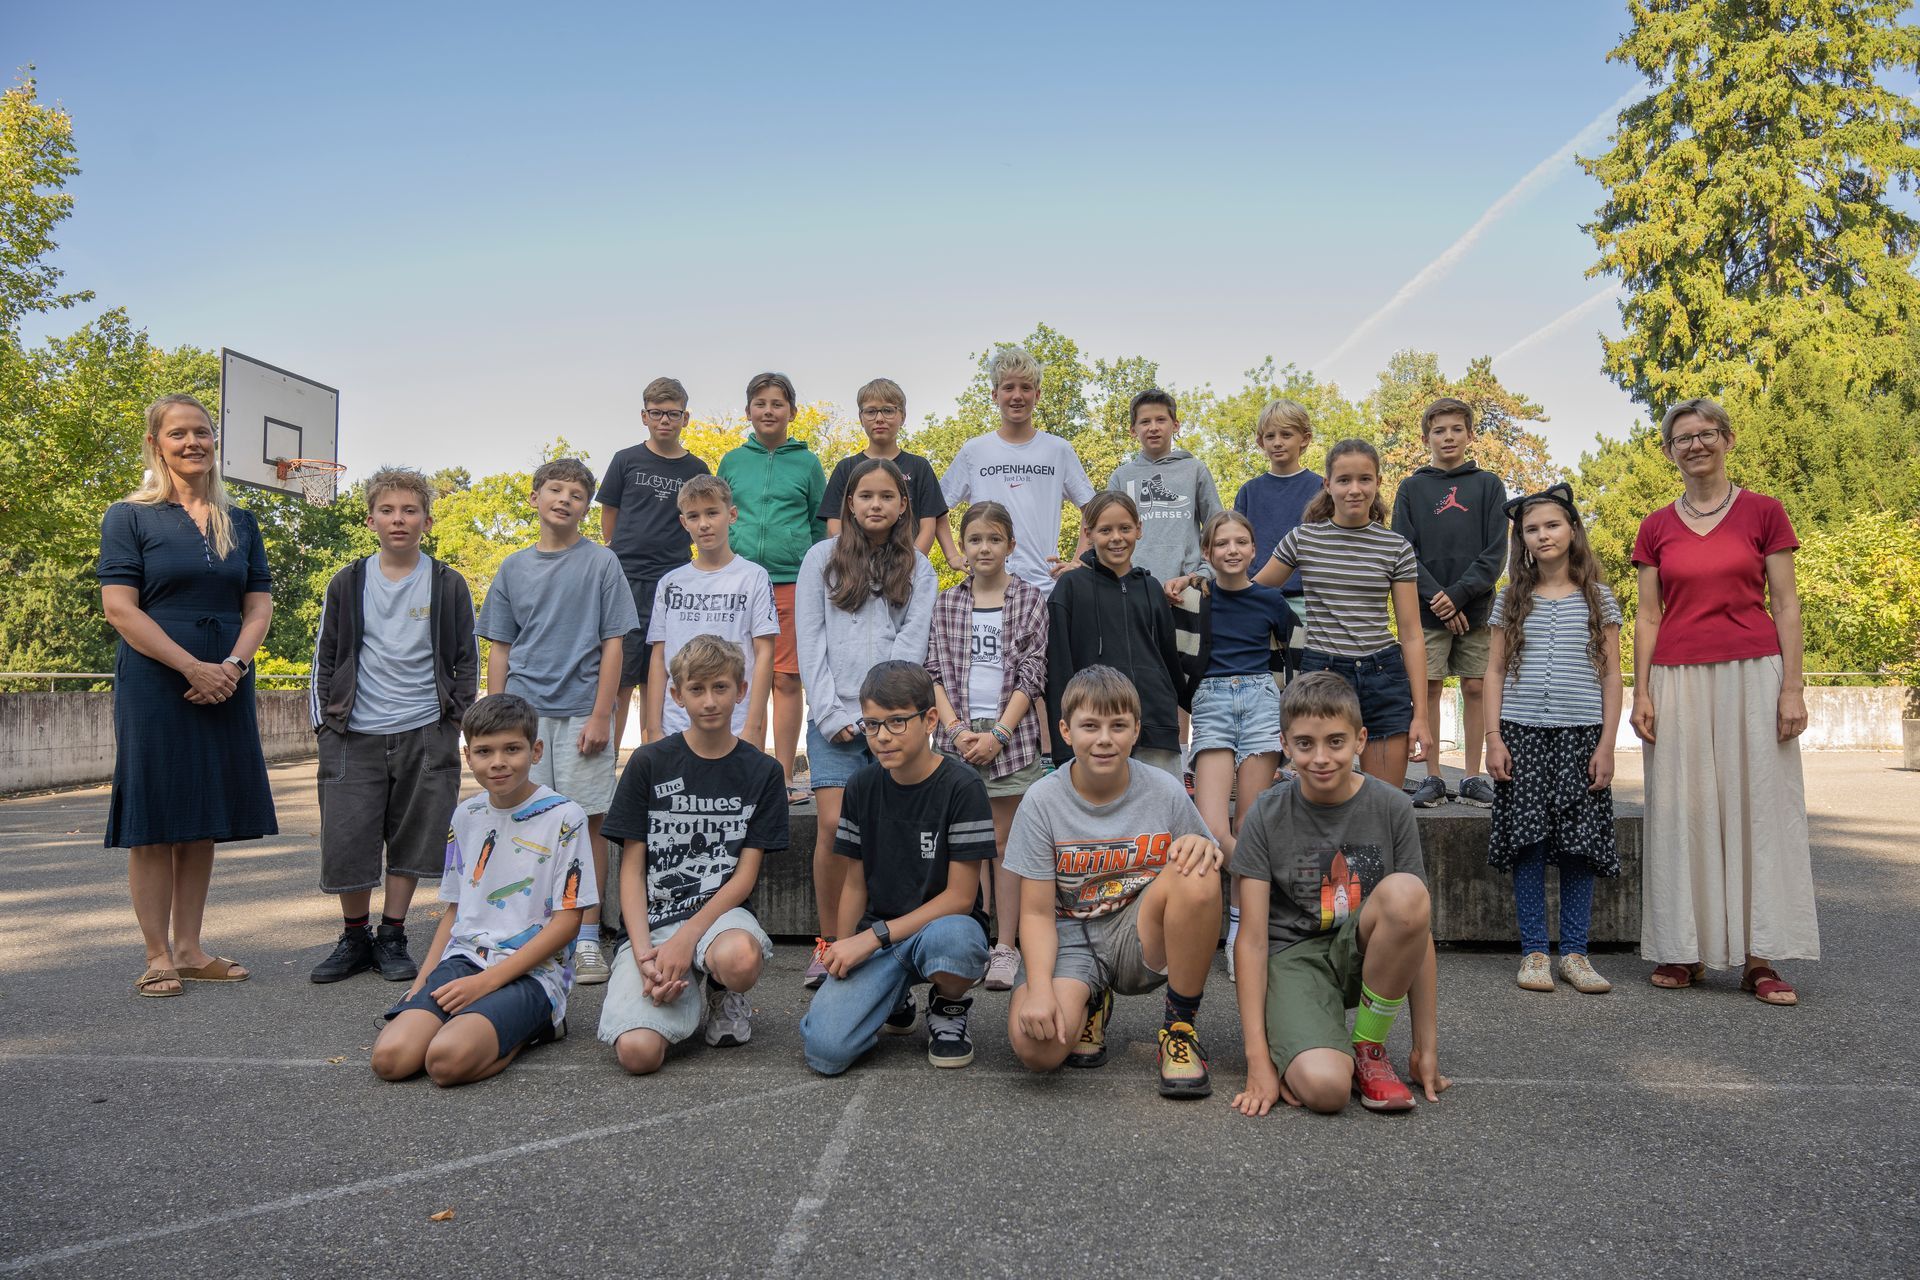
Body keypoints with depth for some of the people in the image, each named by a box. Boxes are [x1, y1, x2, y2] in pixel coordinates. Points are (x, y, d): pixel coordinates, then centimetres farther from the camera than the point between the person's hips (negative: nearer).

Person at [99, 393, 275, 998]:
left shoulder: (239, 523, 13)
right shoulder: (129, 517, 0)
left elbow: (259, 604, 9)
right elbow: (120, 609, -8)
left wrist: (234, 664, -8)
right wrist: (194, 668, -15)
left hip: (224, 689, 5)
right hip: (154, 686, -4)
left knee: (203, 822, 8)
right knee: (154, 823, 0)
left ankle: (188, 949, 16)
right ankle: (157, 956, 7)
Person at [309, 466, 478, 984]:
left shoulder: (448, 585, 3)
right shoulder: (347, 585, 6)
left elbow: (466, 660, 8)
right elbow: (324, 659, 11)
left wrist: (453, 720, 0)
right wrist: (325, 722, 4)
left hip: (424, 733, -1)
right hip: (355, 735, 1)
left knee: (411, 841, 5)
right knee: (344, 842, -1)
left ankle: (392, 937, 19)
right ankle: (354, 938, 18)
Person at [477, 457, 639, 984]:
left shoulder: (601, 563, 2)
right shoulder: (513, 569, 11)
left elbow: (612, 644, -2)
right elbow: (500, 650, 13)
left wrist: (601, 715, -9)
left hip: (580, 713, -3)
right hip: (523, 710, 3)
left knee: (588, 821, 0)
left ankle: (586, 939, 9)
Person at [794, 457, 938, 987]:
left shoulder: (918, 570, 12)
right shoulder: (822, 559, 10)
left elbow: (912, 644, 2)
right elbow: (811, 644, 4)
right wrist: (830, 715, -5)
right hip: (834, 718, -1)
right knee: (835, 827, -12)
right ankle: (828, 942, 2)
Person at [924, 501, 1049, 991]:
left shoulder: (1029, 600, 4)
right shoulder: (946, 603, 9)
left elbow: (1031, 674, -2)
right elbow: (935, 671, 4)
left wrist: (998, 733, -11)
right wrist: (956, 728, -9)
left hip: (1009, 735, -2)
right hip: (957, 735, 2)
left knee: (1004, 842, 3)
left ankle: (1006, 949, 9)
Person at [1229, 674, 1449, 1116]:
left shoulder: (1391, 808, -5)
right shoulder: (1267, 817, -8)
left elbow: (1416, 922, -2)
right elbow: (1252, 939, -9)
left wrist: (1426, 1045, -2)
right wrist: (1258, 1059, -14)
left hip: (1363, 951, 3)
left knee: (1405, 892, -32)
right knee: (1324, 1087, -32)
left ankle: (1368, 1049, -10)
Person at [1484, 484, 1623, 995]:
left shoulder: (1598, 598, 7)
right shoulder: (1511, 600, 9)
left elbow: (1611, 675, 5)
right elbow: (1495, 672, 7)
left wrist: (1606, 743, -2)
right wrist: (1493, 737, -2)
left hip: (1581, 735, 0)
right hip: (1522, 733, 0)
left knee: (1580, 845, 0)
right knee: (1528, 842, -1)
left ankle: (1574, 953, 9)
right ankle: (1533, 952, 6)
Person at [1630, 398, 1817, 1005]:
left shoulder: (1763, 512, 4)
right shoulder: (1656, 527, 9)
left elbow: (1785, 605, 2)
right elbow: (1648, 616, 8)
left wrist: (1792, 686, -5)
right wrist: (1640, 693, 1)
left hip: (1753, 672, -1)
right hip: (1678, 678, 2)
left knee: (1758, 805, -1)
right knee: (1683, 809, 2)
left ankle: (1758, 958, 5)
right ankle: (1685, 951, 10)